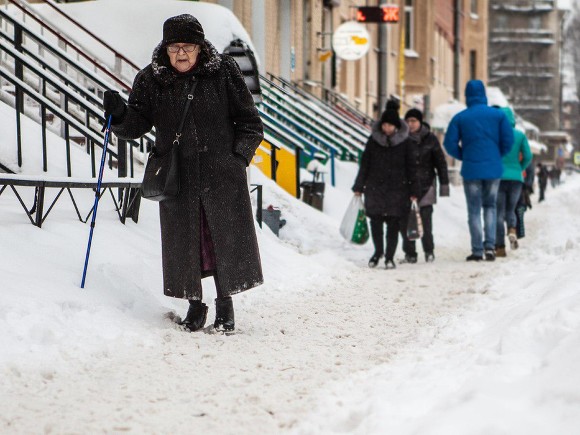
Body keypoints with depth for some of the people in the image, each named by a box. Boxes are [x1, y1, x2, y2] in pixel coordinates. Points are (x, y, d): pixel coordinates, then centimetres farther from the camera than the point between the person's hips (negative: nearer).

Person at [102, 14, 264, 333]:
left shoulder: (224, 73, -2)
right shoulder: (150, 80, 0)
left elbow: (249, 120, 5)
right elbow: (137, 125, 1)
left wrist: (241, 154, -4)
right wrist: (119, 116, -19)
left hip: (222, 174, -1)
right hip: (177, 176, 1)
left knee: (226, 235, 4)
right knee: (184, 240, 4)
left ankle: (225, 303, 19)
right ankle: (194, 304, 20)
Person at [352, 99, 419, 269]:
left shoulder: (406, 142, -1)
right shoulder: (373, 140, 4)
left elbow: (412, 168, 1)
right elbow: (364, 165, 8)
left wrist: (413, 192, -3)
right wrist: (358, 187, 5)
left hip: (397, 190, -2)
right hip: (375, 188, 2)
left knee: (393, 224, -2)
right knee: (375, 222, 1)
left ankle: (389, 257, 10)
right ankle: (378, 251, 23)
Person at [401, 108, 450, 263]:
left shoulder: (430, 139, 3)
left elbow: (441, 162, 7)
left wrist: (444, 184, 2)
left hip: (425, 185, -2)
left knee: (426, 219, -8)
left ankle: (429, 251, 7)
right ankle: (409, 253, 5)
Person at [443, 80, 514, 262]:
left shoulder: (460, 118, -1)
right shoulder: (498, 115, 1)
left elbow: (450, 143, -4)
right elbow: (508, 139, -3)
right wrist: (497, 155, 13)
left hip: (471, 169, -1)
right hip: (493, 169, 1)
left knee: (474, 210, 6)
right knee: (490, 206, 16)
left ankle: (477, 250, 3)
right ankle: (490, 245, 3)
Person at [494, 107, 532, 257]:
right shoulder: (520, 135, 2)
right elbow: (528, 157, 0)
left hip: (499, 177, -2)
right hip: (516, 178, 2)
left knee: (499, 213, 3)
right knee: (510, 210, 17)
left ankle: (500, 247, -2)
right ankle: (512, 231, -14)